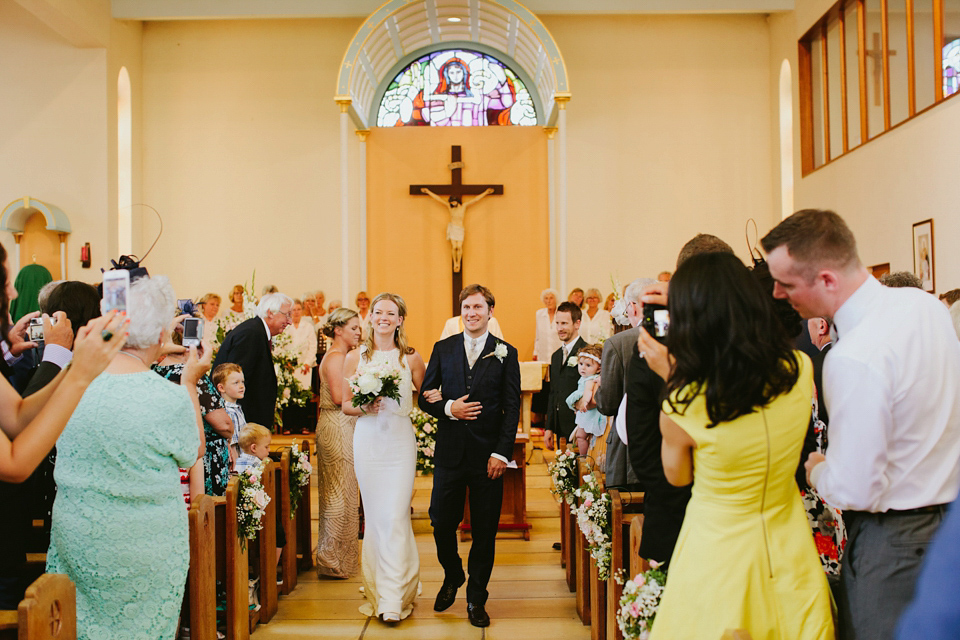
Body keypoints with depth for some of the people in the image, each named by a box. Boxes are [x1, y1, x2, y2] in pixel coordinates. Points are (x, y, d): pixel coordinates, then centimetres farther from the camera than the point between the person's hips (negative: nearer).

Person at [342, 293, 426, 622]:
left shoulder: (411, 358, 3)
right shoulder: (355, 357, 5)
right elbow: (345, 405, 7)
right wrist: (364, 407, -10)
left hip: (400, 441, -1)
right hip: (368, 441, 1)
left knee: (395, 517, -7)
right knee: (374, 516, 7)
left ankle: (393, 598, -1)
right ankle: (376, 590, 21)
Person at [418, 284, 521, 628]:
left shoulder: (506, 353, 2)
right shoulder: (443, 349, 7)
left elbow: (512, 407, -1)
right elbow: (425, 396, 8)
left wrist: (501, 453, -9)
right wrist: (448, 408, -12)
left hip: (488, 455, -1)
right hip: (450, 451, 1)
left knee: (484, 531, 6)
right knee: (442, 522, 7)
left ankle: (476, 599, 22)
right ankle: (452, 578, 35)